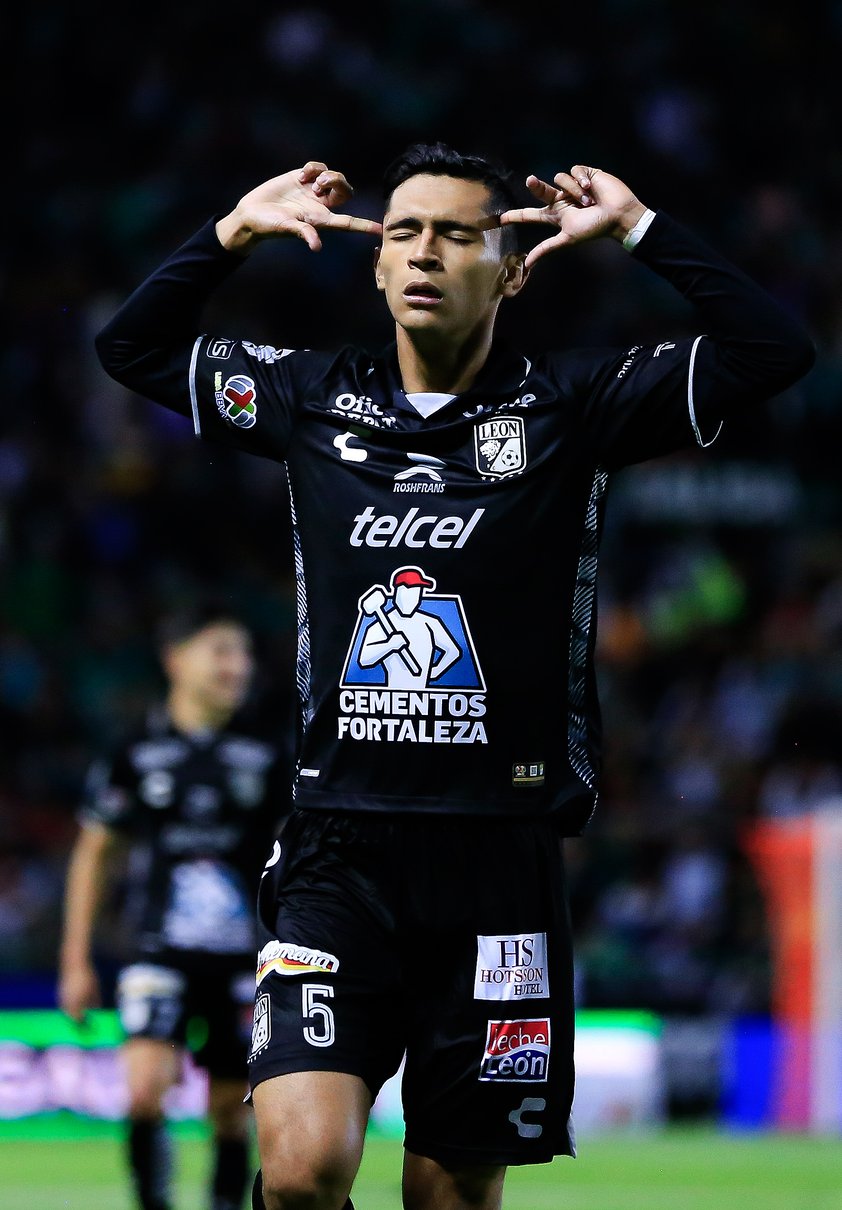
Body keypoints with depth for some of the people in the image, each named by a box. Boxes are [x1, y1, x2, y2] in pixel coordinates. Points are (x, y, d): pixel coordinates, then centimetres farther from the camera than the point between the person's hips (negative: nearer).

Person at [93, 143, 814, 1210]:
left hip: (500, 868, 0)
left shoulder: (568, 404, 3)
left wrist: (637, 228, -4)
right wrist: (235, 232, 13)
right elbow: (130, 345, 22)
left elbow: (773, 350, -5)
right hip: (337, 852, 1)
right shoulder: (314, 398, 10)